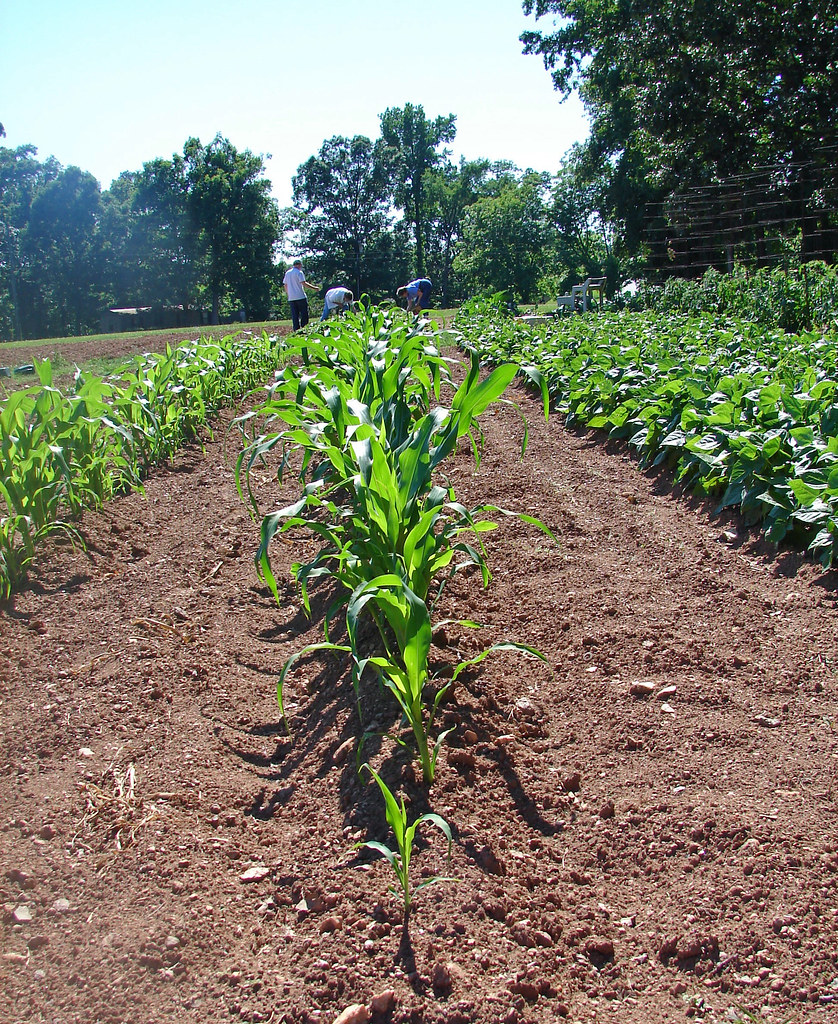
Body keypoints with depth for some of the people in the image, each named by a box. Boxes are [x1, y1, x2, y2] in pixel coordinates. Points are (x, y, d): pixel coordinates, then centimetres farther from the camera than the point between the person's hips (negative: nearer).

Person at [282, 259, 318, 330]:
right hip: (300, 297, -6)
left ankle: (296, 330, 3)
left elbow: (285, 285, 15)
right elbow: (303, 283, -16)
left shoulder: (287, 273, 13)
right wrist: (313, 288, -13)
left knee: (294, 315, 6)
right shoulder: (299, 272, -7)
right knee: (304, 314, 0)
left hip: (291, 298, 6)